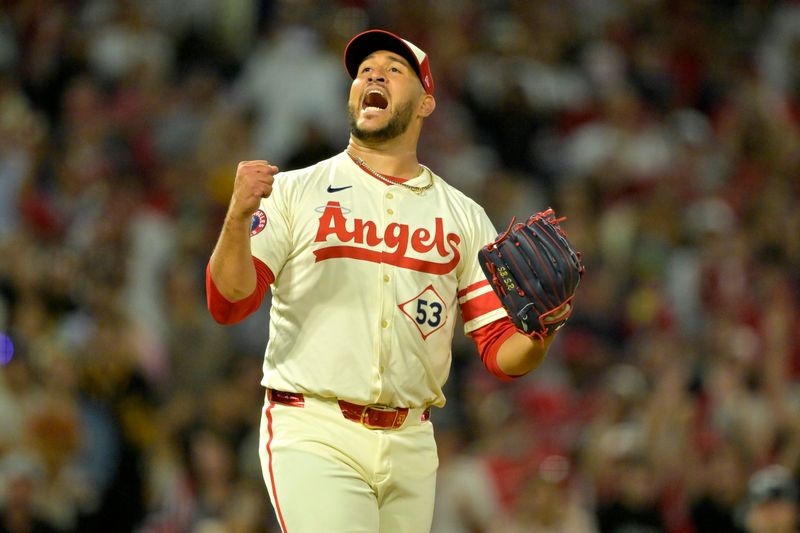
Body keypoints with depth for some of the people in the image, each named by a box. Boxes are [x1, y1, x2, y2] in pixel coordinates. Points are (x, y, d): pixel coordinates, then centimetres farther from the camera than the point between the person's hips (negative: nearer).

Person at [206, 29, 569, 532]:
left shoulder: (465, 216, 12)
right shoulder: (294, 191, 5)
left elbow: (500, 349, 9)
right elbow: (228, 303, -5)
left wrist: (540, 339, -15)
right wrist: (238, 215, -22)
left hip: (410, 448, 4)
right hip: (315, 436, -4)